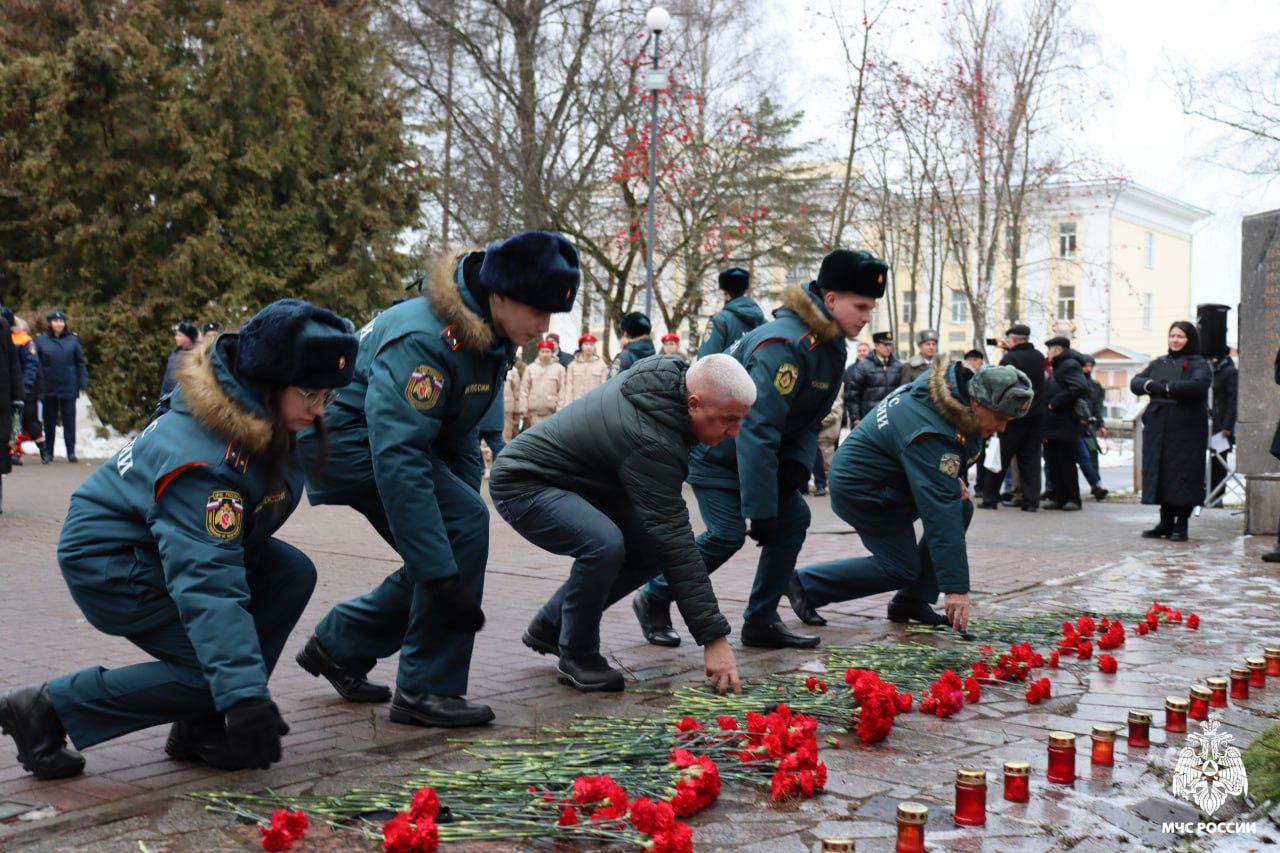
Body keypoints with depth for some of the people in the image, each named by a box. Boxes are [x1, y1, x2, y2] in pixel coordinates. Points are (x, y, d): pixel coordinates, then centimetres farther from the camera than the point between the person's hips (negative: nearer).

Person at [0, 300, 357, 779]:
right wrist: (244, 695, -43)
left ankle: (203, 728, 0)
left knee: (293, 573, -8)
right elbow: (208, 583, -39)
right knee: (216, 673, -16)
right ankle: (48, 709, -4)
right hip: (110, 564, -9)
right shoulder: (204, 457, -34)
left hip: (161, 540, 9)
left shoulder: (258, 416, -8)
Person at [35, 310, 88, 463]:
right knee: (49, 422, 8)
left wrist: (83, 384, -1)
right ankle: (47, 452, 16)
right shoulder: (41, 341, 1)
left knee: (69, 420, 2)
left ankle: (71, 451, 7)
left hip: (68, 388, 0)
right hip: (48, 389, 0)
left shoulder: (72, 340, 3)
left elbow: (80, 363, 4)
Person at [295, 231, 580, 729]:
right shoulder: (423, 341, -31)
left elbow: (459, 432, 10)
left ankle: (338, 646, 23)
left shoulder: (487, 336, -1)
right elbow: (399, 461, -37)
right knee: (464, 525, -21)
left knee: (452, 544, 6)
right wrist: (442, 578, -38)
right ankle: (426, 690, -12)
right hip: (344, 439, -10)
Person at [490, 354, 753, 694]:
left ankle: (550, 624, 13)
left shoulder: (672, 374, -8)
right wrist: (714, 637, -31)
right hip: (524, 485, -9)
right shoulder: (649, 442, -33)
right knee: (604, 544, -33)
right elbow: (676, 541, -33)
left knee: (651, 548, -1)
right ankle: (576, 656, -9)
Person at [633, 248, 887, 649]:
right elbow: (757, 429, -34)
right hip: (716, 448, -9)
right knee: (728, 533, -15)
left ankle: (761, 622, 7)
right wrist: (759, 508, -33)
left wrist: (798, 463, -13)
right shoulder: (784, 344, -31)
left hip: (755, 449, 9)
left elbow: (810, 418, 8)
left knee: (793, 518, -1)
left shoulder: (831, 346, 0)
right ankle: (654, 600, 6)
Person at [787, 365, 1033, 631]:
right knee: (901, 570, -6)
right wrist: (955, 587, -36)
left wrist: (953, 479, 1)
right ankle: (806, 584, 2)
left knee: (961, 508, 0)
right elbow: (940, 514, -37)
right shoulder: (932, 435, -34)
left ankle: (911, 602, 6)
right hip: (859, 489, -10)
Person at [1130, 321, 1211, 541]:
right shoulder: (1158, 364, 17)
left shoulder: (1199, 364, 0)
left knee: (1183, 475, -4)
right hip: (1158, 428, 5)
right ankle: (1166, 522, 16)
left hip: (1187, 430, -5)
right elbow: (1135, 382, 6)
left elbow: (1197, 385, -21)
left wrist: (1165, 387, -21)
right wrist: (1149, 385, -16)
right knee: (1161, 474, 6)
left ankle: (1181, 525, 4)